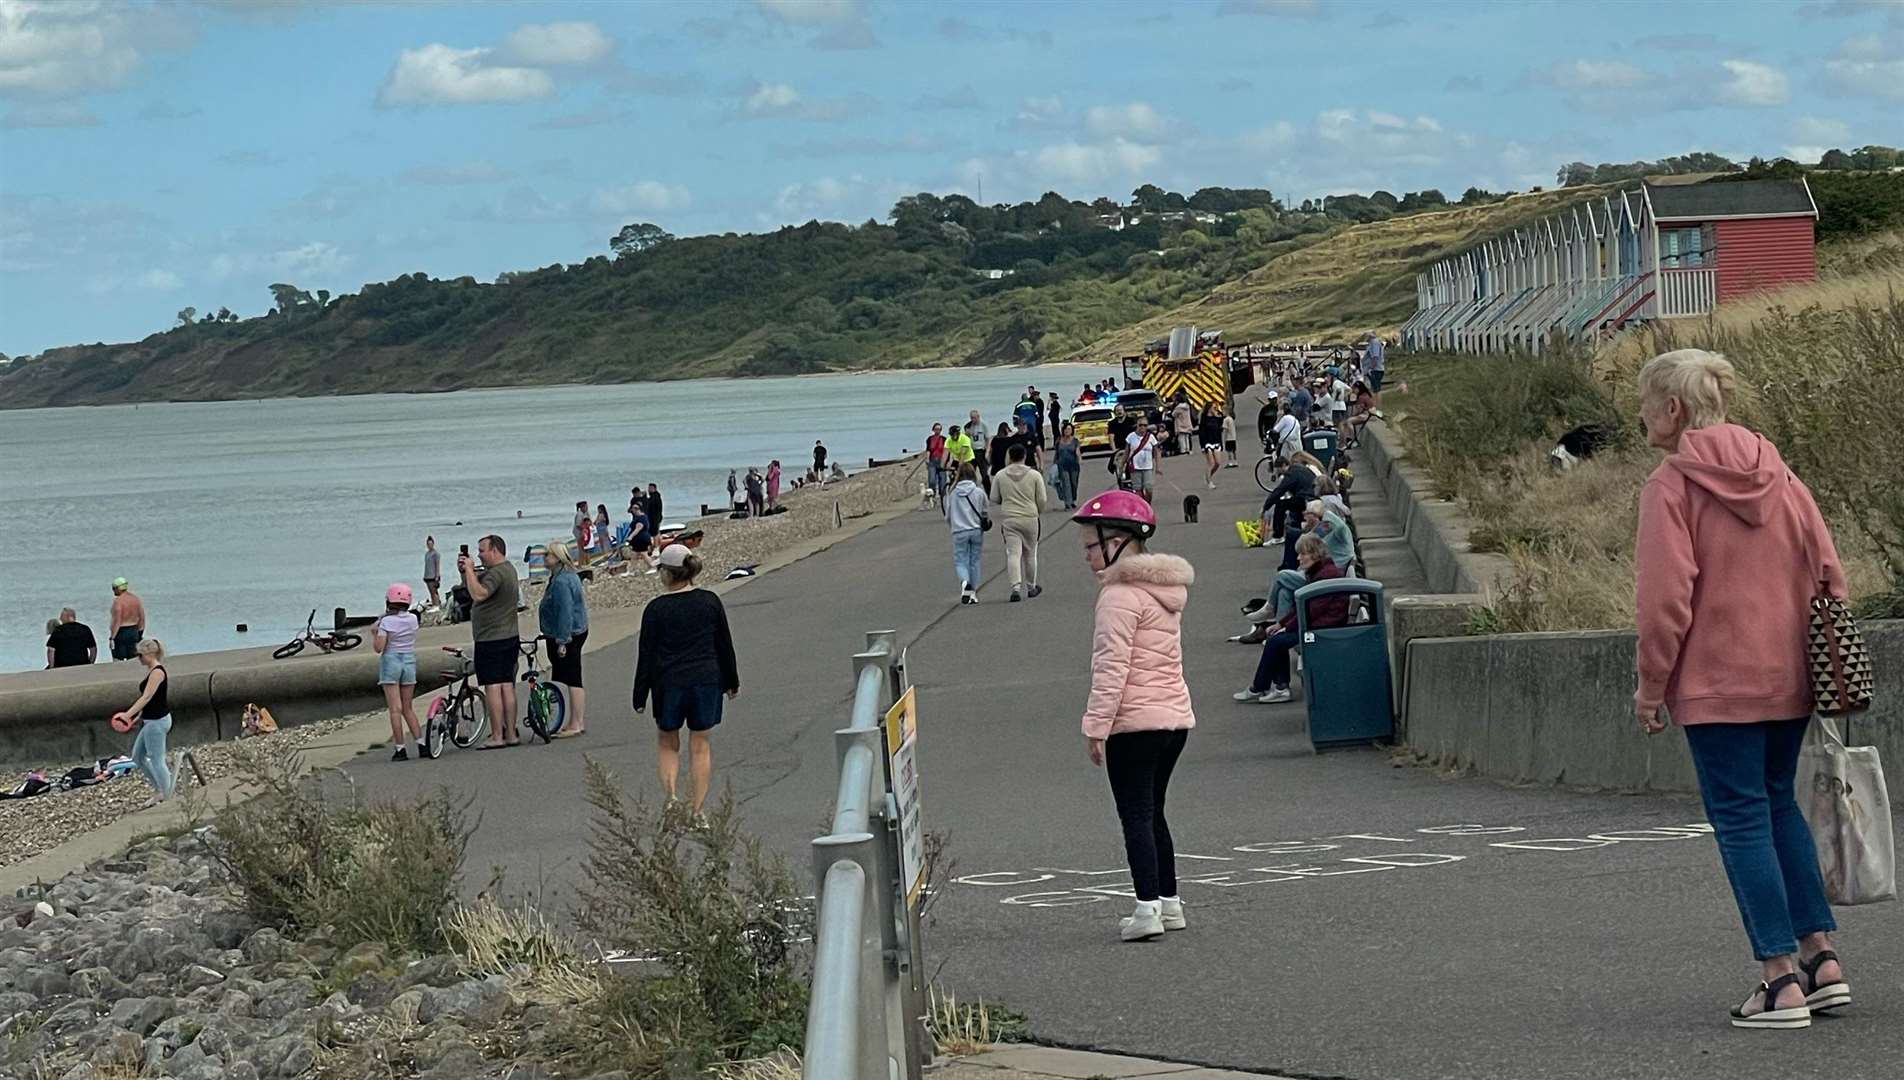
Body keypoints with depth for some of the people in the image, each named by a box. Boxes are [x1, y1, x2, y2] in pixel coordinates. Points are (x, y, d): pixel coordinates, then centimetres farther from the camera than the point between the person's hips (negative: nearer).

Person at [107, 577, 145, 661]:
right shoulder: (136, 598, 5)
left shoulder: (118, 601, -15)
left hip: (121, 633, -6)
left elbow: (116, 621, -17)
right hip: (134, 632, 6)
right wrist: (140, 634, 18)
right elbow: (142, 618, 10)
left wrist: (112, 638, -12)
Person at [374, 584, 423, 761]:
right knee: (408, 708, 13)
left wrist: (374, 634, 5)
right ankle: (421, 744, 5)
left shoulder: (386, 622, -11)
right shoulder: (413, 619, 2)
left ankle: (400, 748, -6)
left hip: (391, 662, -4)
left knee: (395, 708, -3)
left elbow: (378, 647, -15)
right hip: (409, 661, 4)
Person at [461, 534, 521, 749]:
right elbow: (472, 588, 21)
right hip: (509, 637, 10)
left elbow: (478, 594, -31)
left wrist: (470, 570, -20)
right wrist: (464, 572, 4)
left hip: (491, 640, -10)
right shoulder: (508, 569, 16)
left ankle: (497, 737, -10)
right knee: (507, 686, 11)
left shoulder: (496, 573, -17)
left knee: (492, 687, -8)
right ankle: (511, 734, 13)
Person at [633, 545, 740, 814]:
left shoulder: (656, 609, -8)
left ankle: (671, 798, -5)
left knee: (668, 745, 14)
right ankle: (697, 810, 6)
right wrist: (732, 682, 19)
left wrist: (640, 697, 2)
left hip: (668, 684, -2)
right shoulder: (710, 602, 0)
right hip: (706, 681, 2)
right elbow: (725, 646, 7)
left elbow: (646, 656, -4)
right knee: (700, 746, 8)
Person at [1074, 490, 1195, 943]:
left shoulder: (1120, 594, -13)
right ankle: (1168, 902, 22)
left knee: (1136, 816, -6)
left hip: (1135, 721, -9)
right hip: (1176, 716, 9)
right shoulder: (1166, 588, 15)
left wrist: (1096, 726, -16)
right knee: (1152, 812, 18)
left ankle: (1148, 907, -12)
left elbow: (1111, 667, -19)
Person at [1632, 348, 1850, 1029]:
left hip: (1717, 684, -6)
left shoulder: (1670, 486, -10)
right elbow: (1828, 571, 8)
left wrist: (1650, 685, -6)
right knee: (1778, 804, 19)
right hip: (1790, 679, 6)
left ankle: (1781, 980, -3)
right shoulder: (1777, 475, 8)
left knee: (1742, 818, -1)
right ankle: (1821, 959, 15)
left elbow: (1665, 598, -15)